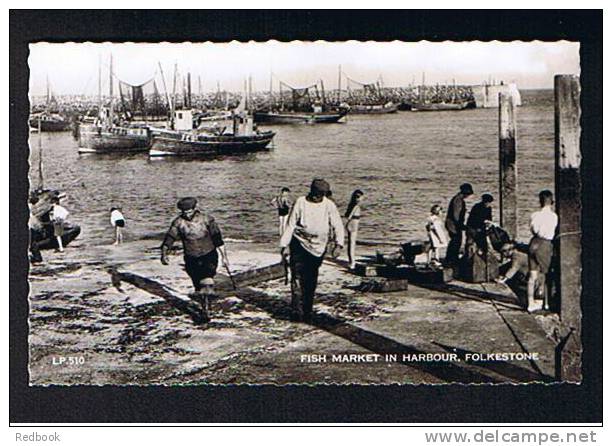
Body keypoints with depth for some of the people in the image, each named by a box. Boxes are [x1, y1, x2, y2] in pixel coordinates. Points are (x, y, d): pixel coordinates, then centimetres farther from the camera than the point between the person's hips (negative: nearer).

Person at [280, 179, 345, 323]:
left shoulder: (329, 206, -2)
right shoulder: (301, 203, -5)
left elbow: (338, 225, 0)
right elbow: (290, 225, -1)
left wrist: (339, 243, -14)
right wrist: (284, 246, -4)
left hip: (318, 247, 2)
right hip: (299, 244, -1)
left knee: (311, 281, 4)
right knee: (298, 278, -10)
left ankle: (307, 311, 15)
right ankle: (296, 311, -11)